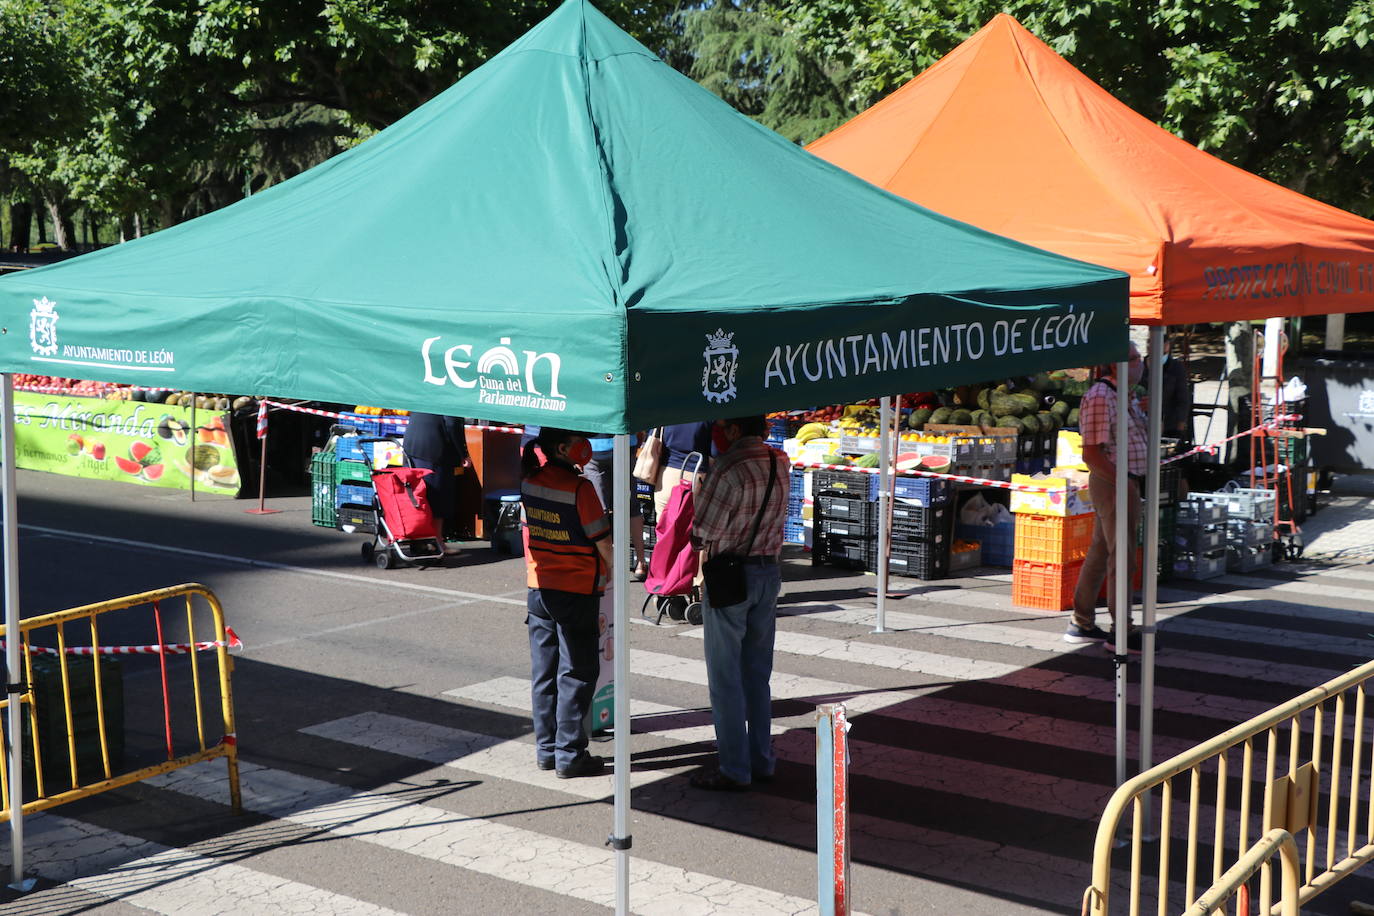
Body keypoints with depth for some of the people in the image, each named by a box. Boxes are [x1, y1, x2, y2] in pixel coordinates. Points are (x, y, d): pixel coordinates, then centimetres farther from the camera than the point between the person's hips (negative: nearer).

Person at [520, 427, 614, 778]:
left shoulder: (529, 479, 0)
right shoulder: (579, 488, -18)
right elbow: (602, 541, -12)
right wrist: (612, 568, 5)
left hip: (539, 588, 6)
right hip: (576, 591, -6)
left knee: (543, 672, 12)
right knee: (576, 674, 2)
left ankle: (546, 749, 19)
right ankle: (569, 755, 5)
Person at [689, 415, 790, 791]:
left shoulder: (728, 471, -21)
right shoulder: (780, 462, 2)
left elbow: (706, 531, -19)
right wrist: (724, 453, 6)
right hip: (769, 573, 7)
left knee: (725, 678, 2)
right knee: (757, 674, 16)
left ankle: (734, 770, 6)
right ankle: (762, 761, 21)